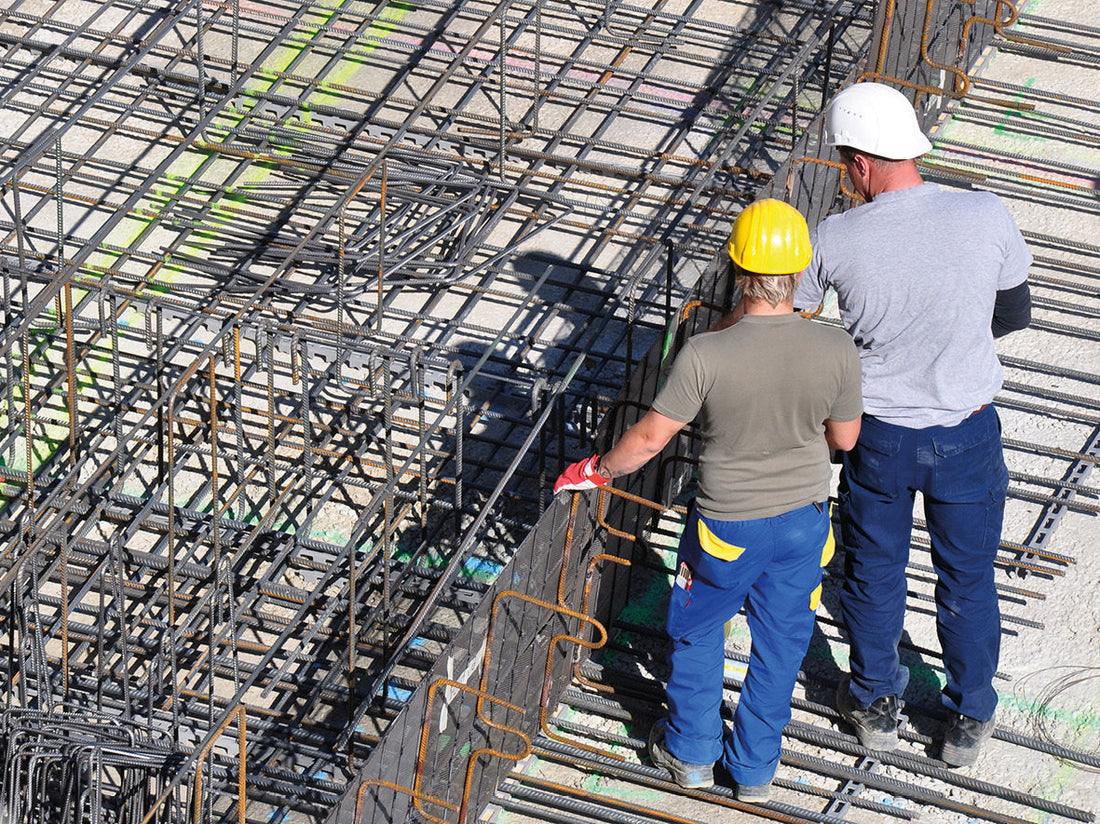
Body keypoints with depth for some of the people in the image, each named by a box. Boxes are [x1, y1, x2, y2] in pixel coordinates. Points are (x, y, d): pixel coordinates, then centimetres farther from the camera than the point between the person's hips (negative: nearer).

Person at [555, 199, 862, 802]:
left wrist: (598, 470, 2)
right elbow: (845, 437, -4)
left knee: (697, 631, 24)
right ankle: (755, 767, 37)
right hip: (803, 520, 2)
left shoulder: (705, 355, -27)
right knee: (779, 644, 22)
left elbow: (650, 437, -16)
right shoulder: (837, 351, -20)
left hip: (726, 525, -2)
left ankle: (691, 751, 41)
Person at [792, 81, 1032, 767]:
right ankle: (968, 722, 35)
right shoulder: (987, 216, -19)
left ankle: (876, 703, 40)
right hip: (968, 436, 1)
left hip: (879, 436, 0)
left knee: (875, 572, 23)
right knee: (967, 580, 20)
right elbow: (1017, 314, -3)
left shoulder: (836, 239, -20)